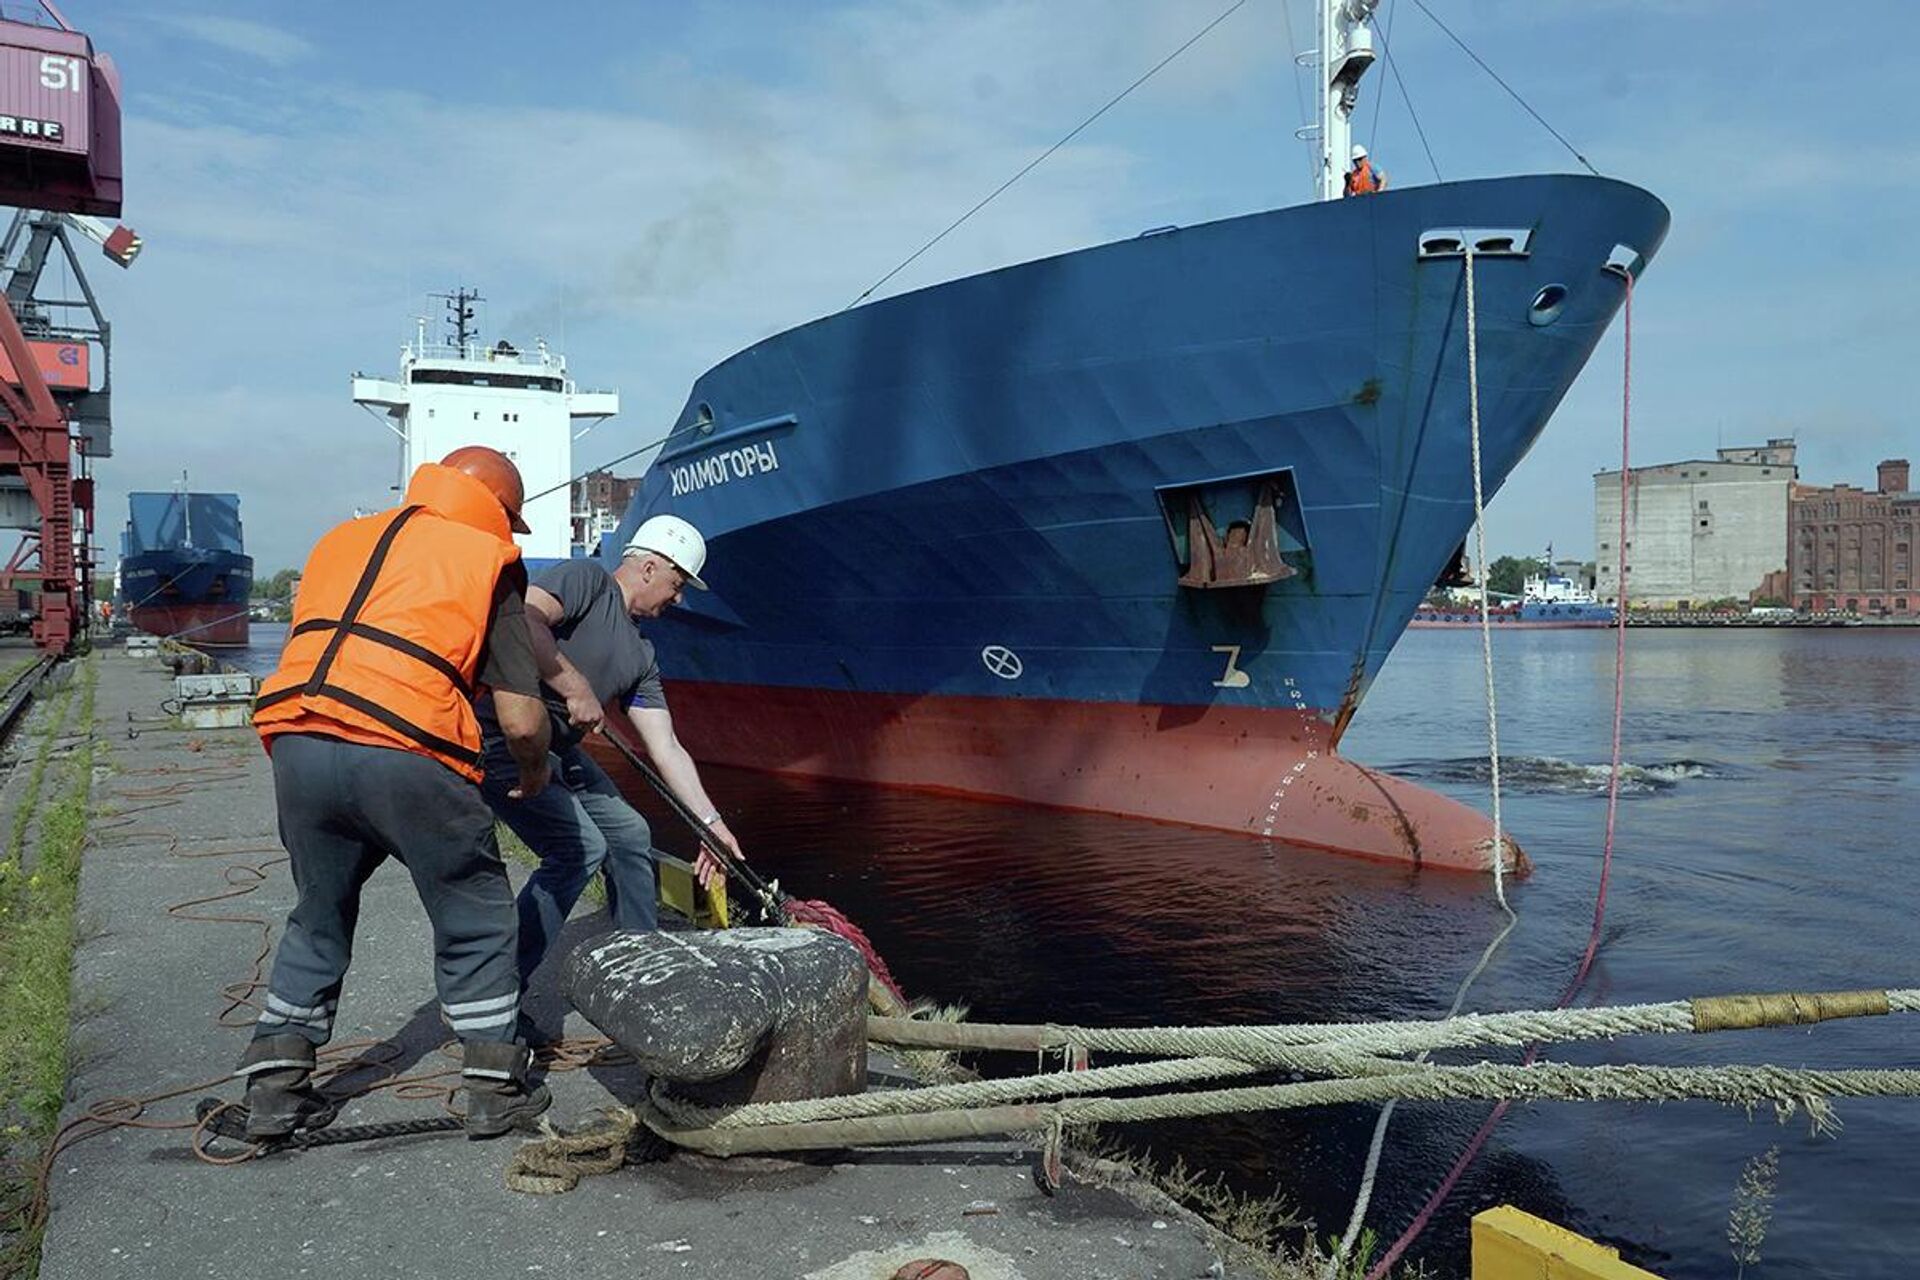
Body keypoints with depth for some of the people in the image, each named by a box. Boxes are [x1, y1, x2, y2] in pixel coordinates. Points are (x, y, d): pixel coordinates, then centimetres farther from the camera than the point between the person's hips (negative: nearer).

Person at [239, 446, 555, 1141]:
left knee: (318, 917, 25)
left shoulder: (343, 539, 25)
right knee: (476, 921, 14)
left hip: (296, 744, 5)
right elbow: (520, 720, 3)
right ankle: (496, 1090, 20)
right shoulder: (489, 561, 9)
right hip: (403, 755, -5)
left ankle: (275, 1087, 29)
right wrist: (534, 772, 23)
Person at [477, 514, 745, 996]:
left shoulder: (640, 655, 14)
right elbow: (526, 621, -28)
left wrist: (711, 821, 6)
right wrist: (576, 688, -24)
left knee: (630, 835, 14)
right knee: (581, 846, -18)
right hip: (500, 736, -10)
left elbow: (666, 748, 11)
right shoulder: (588, 578, -8)